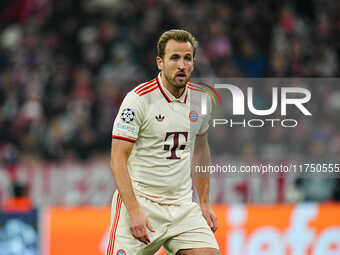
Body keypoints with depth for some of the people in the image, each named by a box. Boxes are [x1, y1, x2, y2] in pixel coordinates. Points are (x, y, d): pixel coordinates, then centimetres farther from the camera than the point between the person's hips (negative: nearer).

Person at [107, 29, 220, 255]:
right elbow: (118, 159, -13)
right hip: (139, 203, -5)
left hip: (182, 207, 5)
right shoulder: (139, 99, -11)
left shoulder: (200, 98, 6)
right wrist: (134, 211, -21)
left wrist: (205, 203, 19)